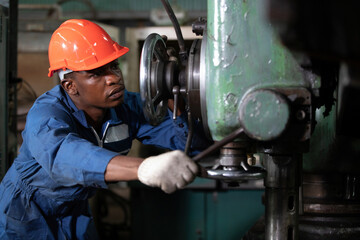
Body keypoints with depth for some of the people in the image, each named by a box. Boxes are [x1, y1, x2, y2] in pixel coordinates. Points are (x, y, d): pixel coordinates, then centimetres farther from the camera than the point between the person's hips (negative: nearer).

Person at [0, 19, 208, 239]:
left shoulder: (127, 106, -14)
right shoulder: (46, 116, -35)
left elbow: (183, 136, -17)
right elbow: (64, 155, -57)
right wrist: (144, 168, -74)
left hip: (75, 213, 5)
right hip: (26, 216, -5)